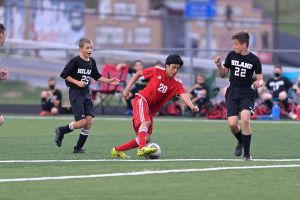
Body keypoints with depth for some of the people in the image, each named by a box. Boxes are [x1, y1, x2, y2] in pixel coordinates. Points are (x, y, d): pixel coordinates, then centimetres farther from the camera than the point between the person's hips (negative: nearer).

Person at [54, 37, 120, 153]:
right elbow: (63, 74, -10)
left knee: (89, 120, -3)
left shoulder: (92, 62, 8)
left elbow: (97, 76, 20)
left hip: (86, 93, 7)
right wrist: (77, 82, -16)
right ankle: (61, 131, 12)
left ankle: (79, 148, 7)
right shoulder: (75, 61, -12)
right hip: (75, 93, -7)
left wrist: (109, 81, 8)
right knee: (82, 121, -13)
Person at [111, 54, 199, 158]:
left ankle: (117, 150, 15)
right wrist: (127, 88, 1)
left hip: (151, 109, 5)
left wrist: (192, 106, -41)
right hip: (141, 100, -5)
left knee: (146, 138, 2)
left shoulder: (177, 83, -4)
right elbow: (138, 74, 6)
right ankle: (142, 149, -49)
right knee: (146, 122, -34)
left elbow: (184, 95, -22)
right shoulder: (157, 71, -7)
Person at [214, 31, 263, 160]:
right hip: (232, 93, 3)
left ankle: (247, 153, -12)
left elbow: (260, 79, 0)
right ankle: (241, 142, 23)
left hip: (247, 94, -2)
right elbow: (223, 74, 12)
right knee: (232, 123, -13)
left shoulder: (254, 60, -3)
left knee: (245, 118, -26)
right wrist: (219, 66, -8)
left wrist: (259, 83, -24)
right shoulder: (231, 55, 4)